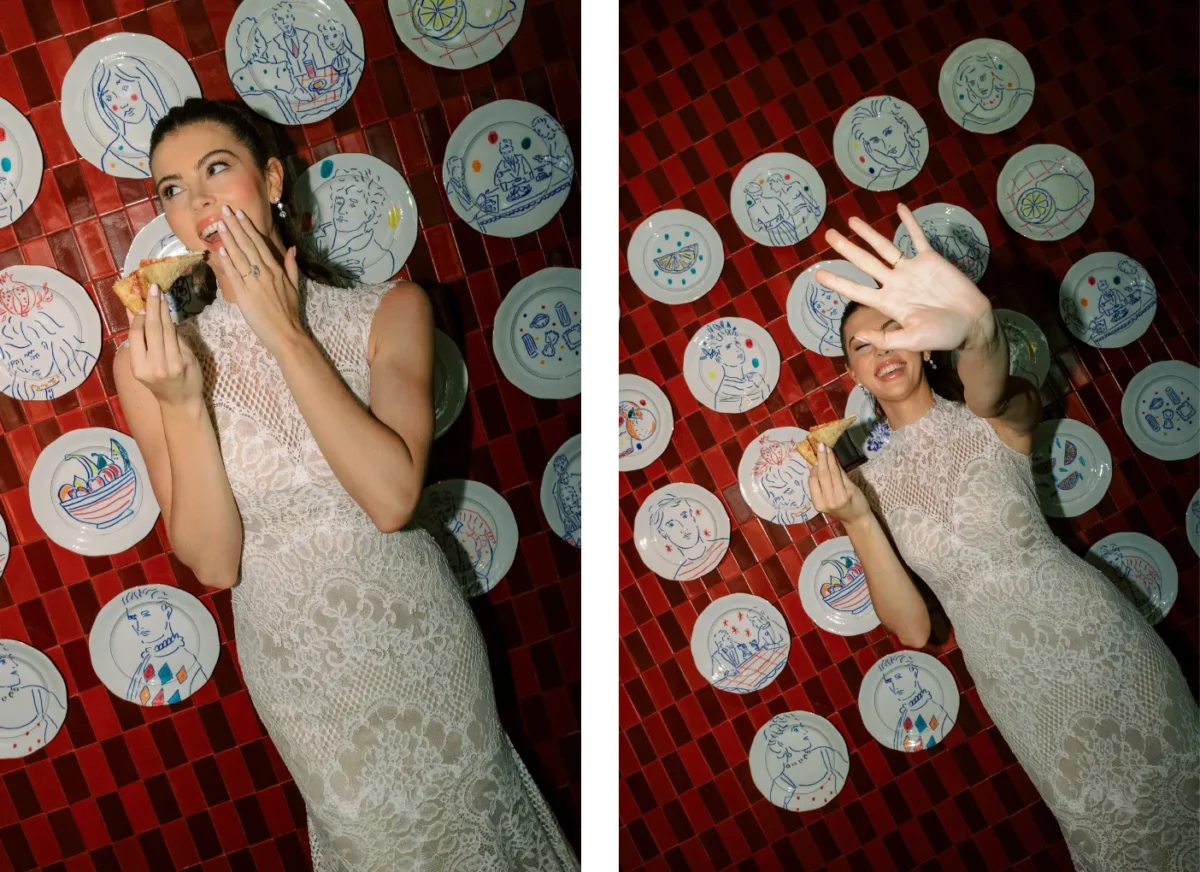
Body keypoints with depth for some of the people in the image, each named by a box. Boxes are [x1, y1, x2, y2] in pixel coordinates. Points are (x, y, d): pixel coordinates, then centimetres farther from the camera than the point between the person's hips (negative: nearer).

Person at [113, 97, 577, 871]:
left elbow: (392, 498, -25)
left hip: (416, 635, 0)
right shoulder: (157, 360, -11)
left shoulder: (391, 311, -12)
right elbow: (213, 562, -15)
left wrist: (287, 335, -25)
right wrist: (181, 406, -29)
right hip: (299, 669, 1)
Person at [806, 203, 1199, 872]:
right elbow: (913, 628, -7)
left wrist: (978, 328, -61)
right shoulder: (873, 480, -1)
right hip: (1018, 684, 2)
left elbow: (990, 393, -36)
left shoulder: (996, 420, -7)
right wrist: (856, 524, -22)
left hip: (1091, 632, -2)